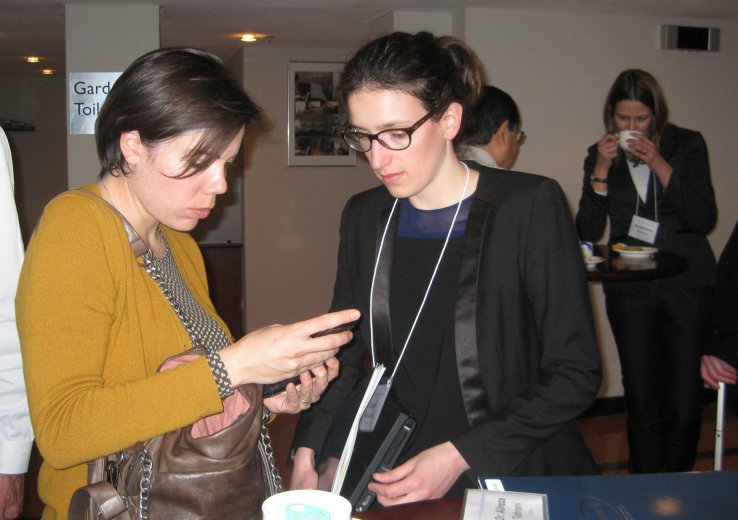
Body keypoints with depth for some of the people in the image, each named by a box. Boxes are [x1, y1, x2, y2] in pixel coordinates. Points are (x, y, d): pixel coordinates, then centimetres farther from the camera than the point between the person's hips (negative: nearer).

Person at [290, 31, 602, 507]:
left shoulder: (530, 205, -11)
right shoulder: (364, 217, 3)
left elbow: (575, 372, -11)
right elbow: (344, 354, 9)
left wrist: (459, 456, -18)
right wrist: (307, 451, -5)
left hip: (519, 477, -3)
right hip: (401, 484, 4)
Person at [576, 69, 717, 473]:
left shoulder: (687, 145, 5)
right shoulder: (600, 155, 8)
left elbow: (704, 219, -6)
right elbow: (587, 234, 0)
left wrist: (659, 164, -13)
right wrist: (601, 171, -10)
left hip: (688, 285, -1)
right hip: (629, 290, 1)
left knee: (684, 401, -3)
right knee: (641, 399, 0)